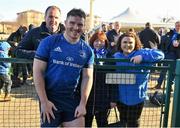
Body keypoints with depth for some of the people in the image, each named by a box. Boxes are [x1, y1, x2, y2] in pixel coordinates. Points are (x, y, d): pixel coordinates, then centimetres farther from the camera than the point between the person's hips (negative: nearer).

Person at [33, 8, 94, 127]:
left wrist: (83, 104, -4)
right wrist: (44, 101, -12)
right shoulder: (49, 42, -7)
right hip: (50, 97, -2)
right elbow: (38, 71, -9)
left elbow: (87, 77, 4)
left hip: (73, 98, 3)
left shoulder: (87, 50, 2)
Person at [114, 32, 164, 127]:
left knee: (133, 123, 15)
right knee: (122, 122, 25)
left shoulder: (142, 53, -11)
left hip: (136, 98, -3)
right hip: (121, 97, 3)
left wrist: (142, 57, -34)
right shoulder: (116, 56, -1)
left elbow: (160, 54, -22)